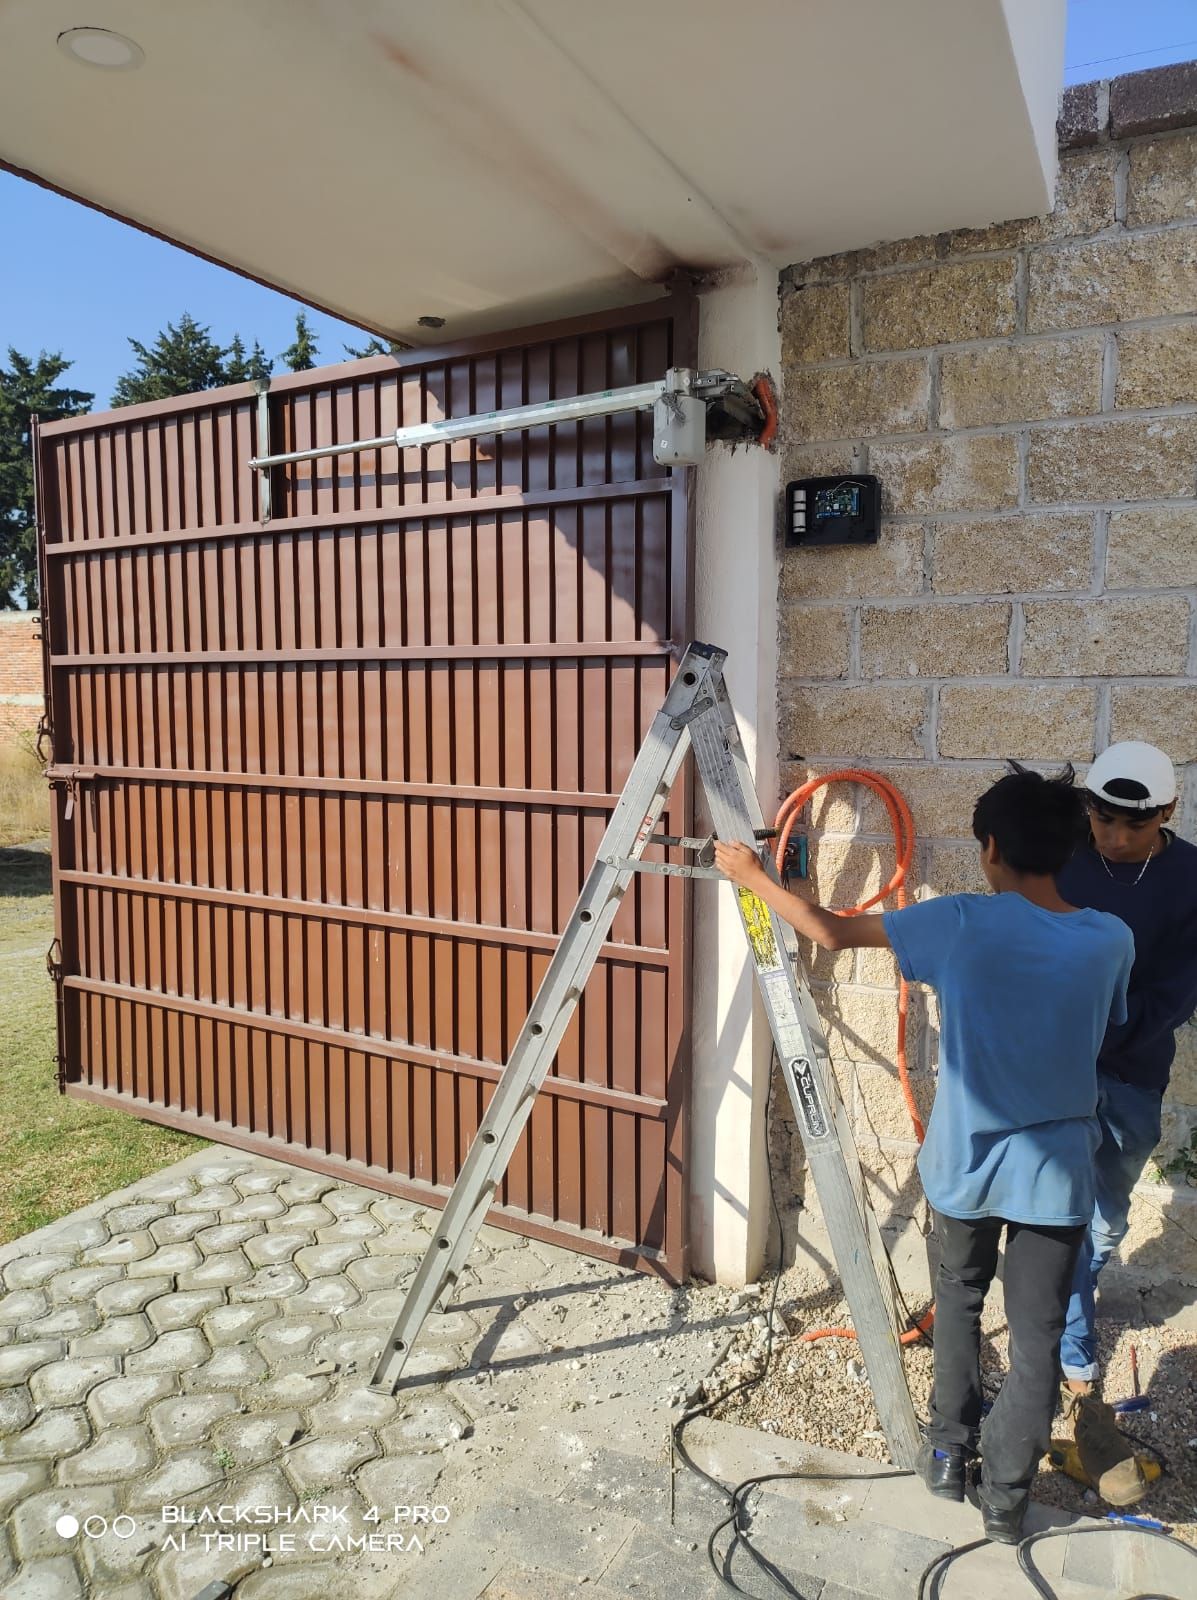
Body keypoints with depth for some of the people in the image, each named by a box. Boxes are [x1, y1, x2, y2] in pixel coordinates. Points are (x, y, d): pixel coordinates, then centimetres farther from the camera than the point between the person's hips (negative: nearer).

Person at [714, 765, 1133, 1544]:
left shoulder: (965, 923, -19)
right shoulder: (1111, 939, -10)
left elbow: (833, 931, -14)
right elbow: (1104, 1034, 8)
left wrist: (753, 876, -2)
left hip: (969, 1161, -1)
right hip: (1056, 1168, 1)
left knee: (960, 1295, 24)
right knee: (1038, 1334, 16)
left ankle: (949, 1450, 37)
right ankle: (1006, 1494, 28)